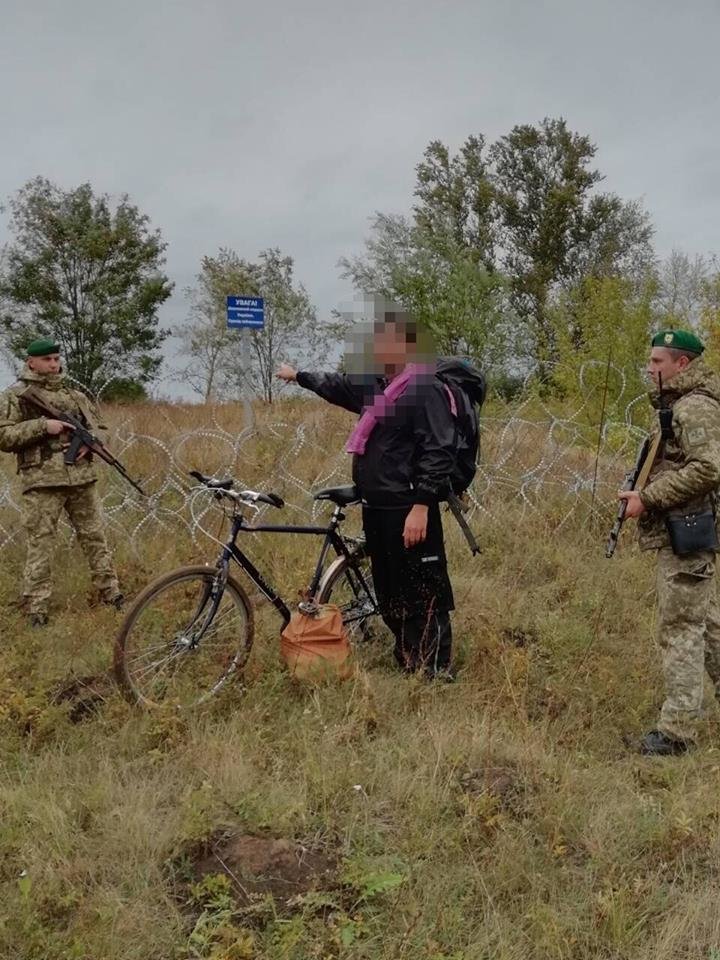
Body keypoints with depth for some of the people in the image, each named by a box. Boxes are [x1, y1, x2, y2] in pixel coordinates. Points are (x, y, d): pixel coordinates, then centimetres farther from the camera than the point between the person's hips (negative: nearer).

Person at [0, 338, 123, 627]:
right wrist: (42, 426, -15)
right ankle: (37, 608, 5)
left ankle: (110, 593, 18)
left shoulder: (74, 395, 16)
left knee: (94, 537, 8)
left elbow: (97, 428, 21)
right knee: (40, 544, -1)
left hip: (81, 478, 4)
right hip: (42, 481, -4)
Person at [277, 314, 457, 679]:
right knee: (389, 594, 16)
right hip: (376, 508, 10)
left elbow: (439, 452, -19)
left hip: (409, 511, -10)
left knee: (423, 595, -5)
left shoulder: (426, 389, -13)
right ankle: (407, 664, 28)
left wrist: (421, 506, -24)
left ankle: (435, 672, 3)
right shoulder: (376, 386, 15)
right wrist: (298, 376, 44)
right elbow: (338, 386, 34)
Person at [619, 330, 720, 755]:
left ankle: (678, 728, -2)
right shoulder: (679, 404, 17)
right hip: (686, 532, 11)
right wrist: (645, 493, 9)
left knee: (681, 628, -7)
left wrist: (648, 498, -21)